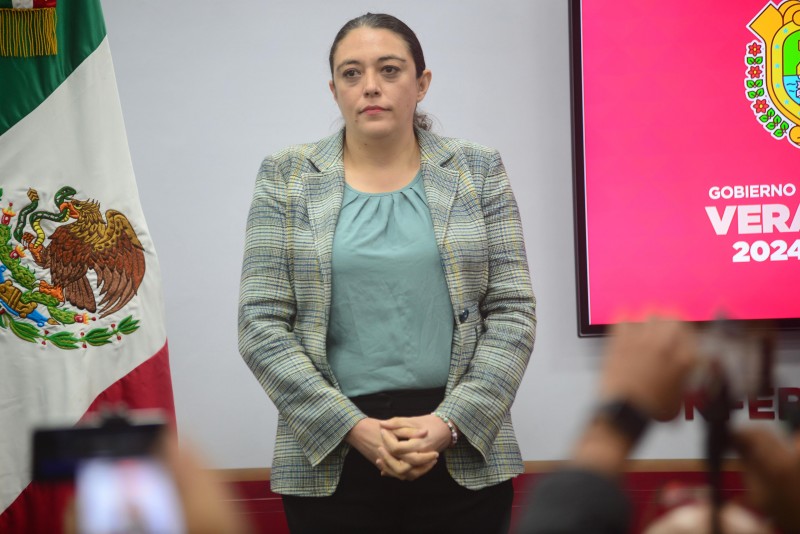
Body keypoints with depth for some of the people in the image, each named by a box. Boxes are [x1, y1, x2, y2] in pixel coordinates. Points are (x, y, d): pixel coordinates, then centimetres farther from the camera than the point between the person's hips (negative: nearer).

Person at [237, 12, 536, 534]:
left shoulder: (478, 171, 5)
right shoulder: (287, 178, 3)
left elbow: (513, 312, 1)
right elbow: (262, 323, -2)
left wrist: (449, 422, -12)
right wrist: (354, 427, -12)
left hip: (463, 451, 0)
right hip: (330, 459, 0)